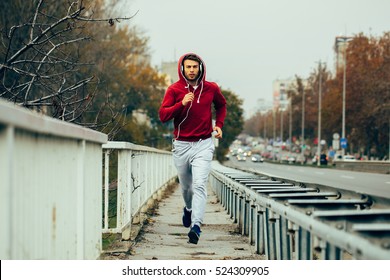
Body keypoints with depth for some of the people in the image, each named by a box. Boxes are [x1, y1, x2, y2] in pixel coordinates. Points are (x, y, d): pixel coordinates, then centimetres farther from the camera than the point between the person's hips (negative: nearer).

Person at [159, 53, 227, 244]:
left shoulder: (211, 88, 3)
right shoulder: (174, 89, -3)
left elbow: (221, 105, 24)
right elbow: (163, 115, -11)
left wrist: (219, 124, 9)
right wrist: (181, 104, -25)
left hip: (203, 144, -1)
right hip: (181, 145, 1)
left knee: (199, 185, -16)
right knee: (186, 185, 16)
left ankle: (196, 225, -24)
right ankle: (188, 209, 48)